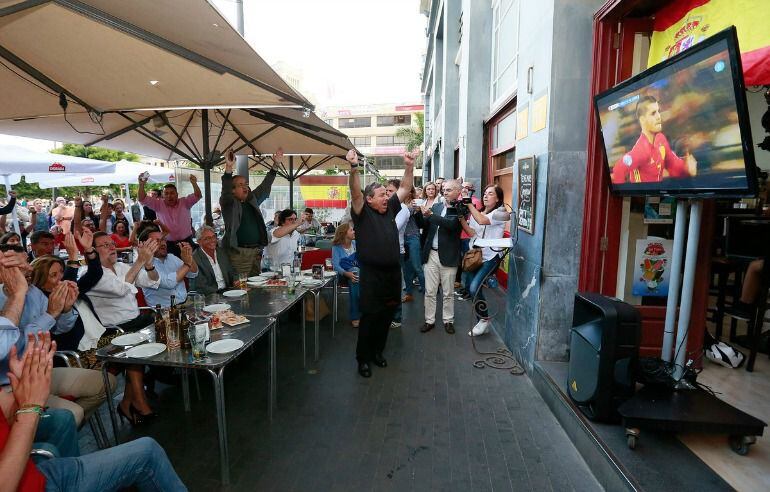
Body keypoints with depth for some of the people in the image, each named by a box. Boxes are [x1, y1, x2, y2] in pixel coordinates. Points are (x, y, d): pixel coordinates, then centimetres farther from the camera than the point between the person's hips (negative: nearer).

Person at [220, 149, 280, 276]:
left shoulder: (253, 200, 15)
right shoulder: (228, 203, 0)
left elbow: (265, 186, 16)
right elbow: (225, 191, -18)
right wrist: (228, 168, -31)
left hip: (256, 251, 6)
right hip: (238, 252, -6)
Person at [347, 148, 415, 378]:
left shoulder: (390, 209, 12)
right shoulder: (362, 213, -4)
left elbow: (405, 188, 12)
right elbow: (355, 193, -21)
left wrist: (409, 166, 0)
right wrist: (354, 168, -36)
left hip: (393, 273, 6)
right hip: (372, 274, -6)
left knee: (387, 316, 14)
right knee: (370, 317, 1)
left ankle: (377, 351, 32)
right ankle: (363, 358, 16)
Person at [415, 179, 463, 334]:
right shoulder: (436, 206, 10)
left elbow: (451, 224, -24)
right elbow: (423, 225, 10)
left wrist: (430, 215, -27)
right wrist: (418, 213, -9)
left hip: (448, 256, -4)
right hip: (431, 254, 4)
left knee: (448, 293, 10)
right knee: (429, 292, 9)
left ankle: (448, 320, 26)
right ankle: (429, 320, 22)